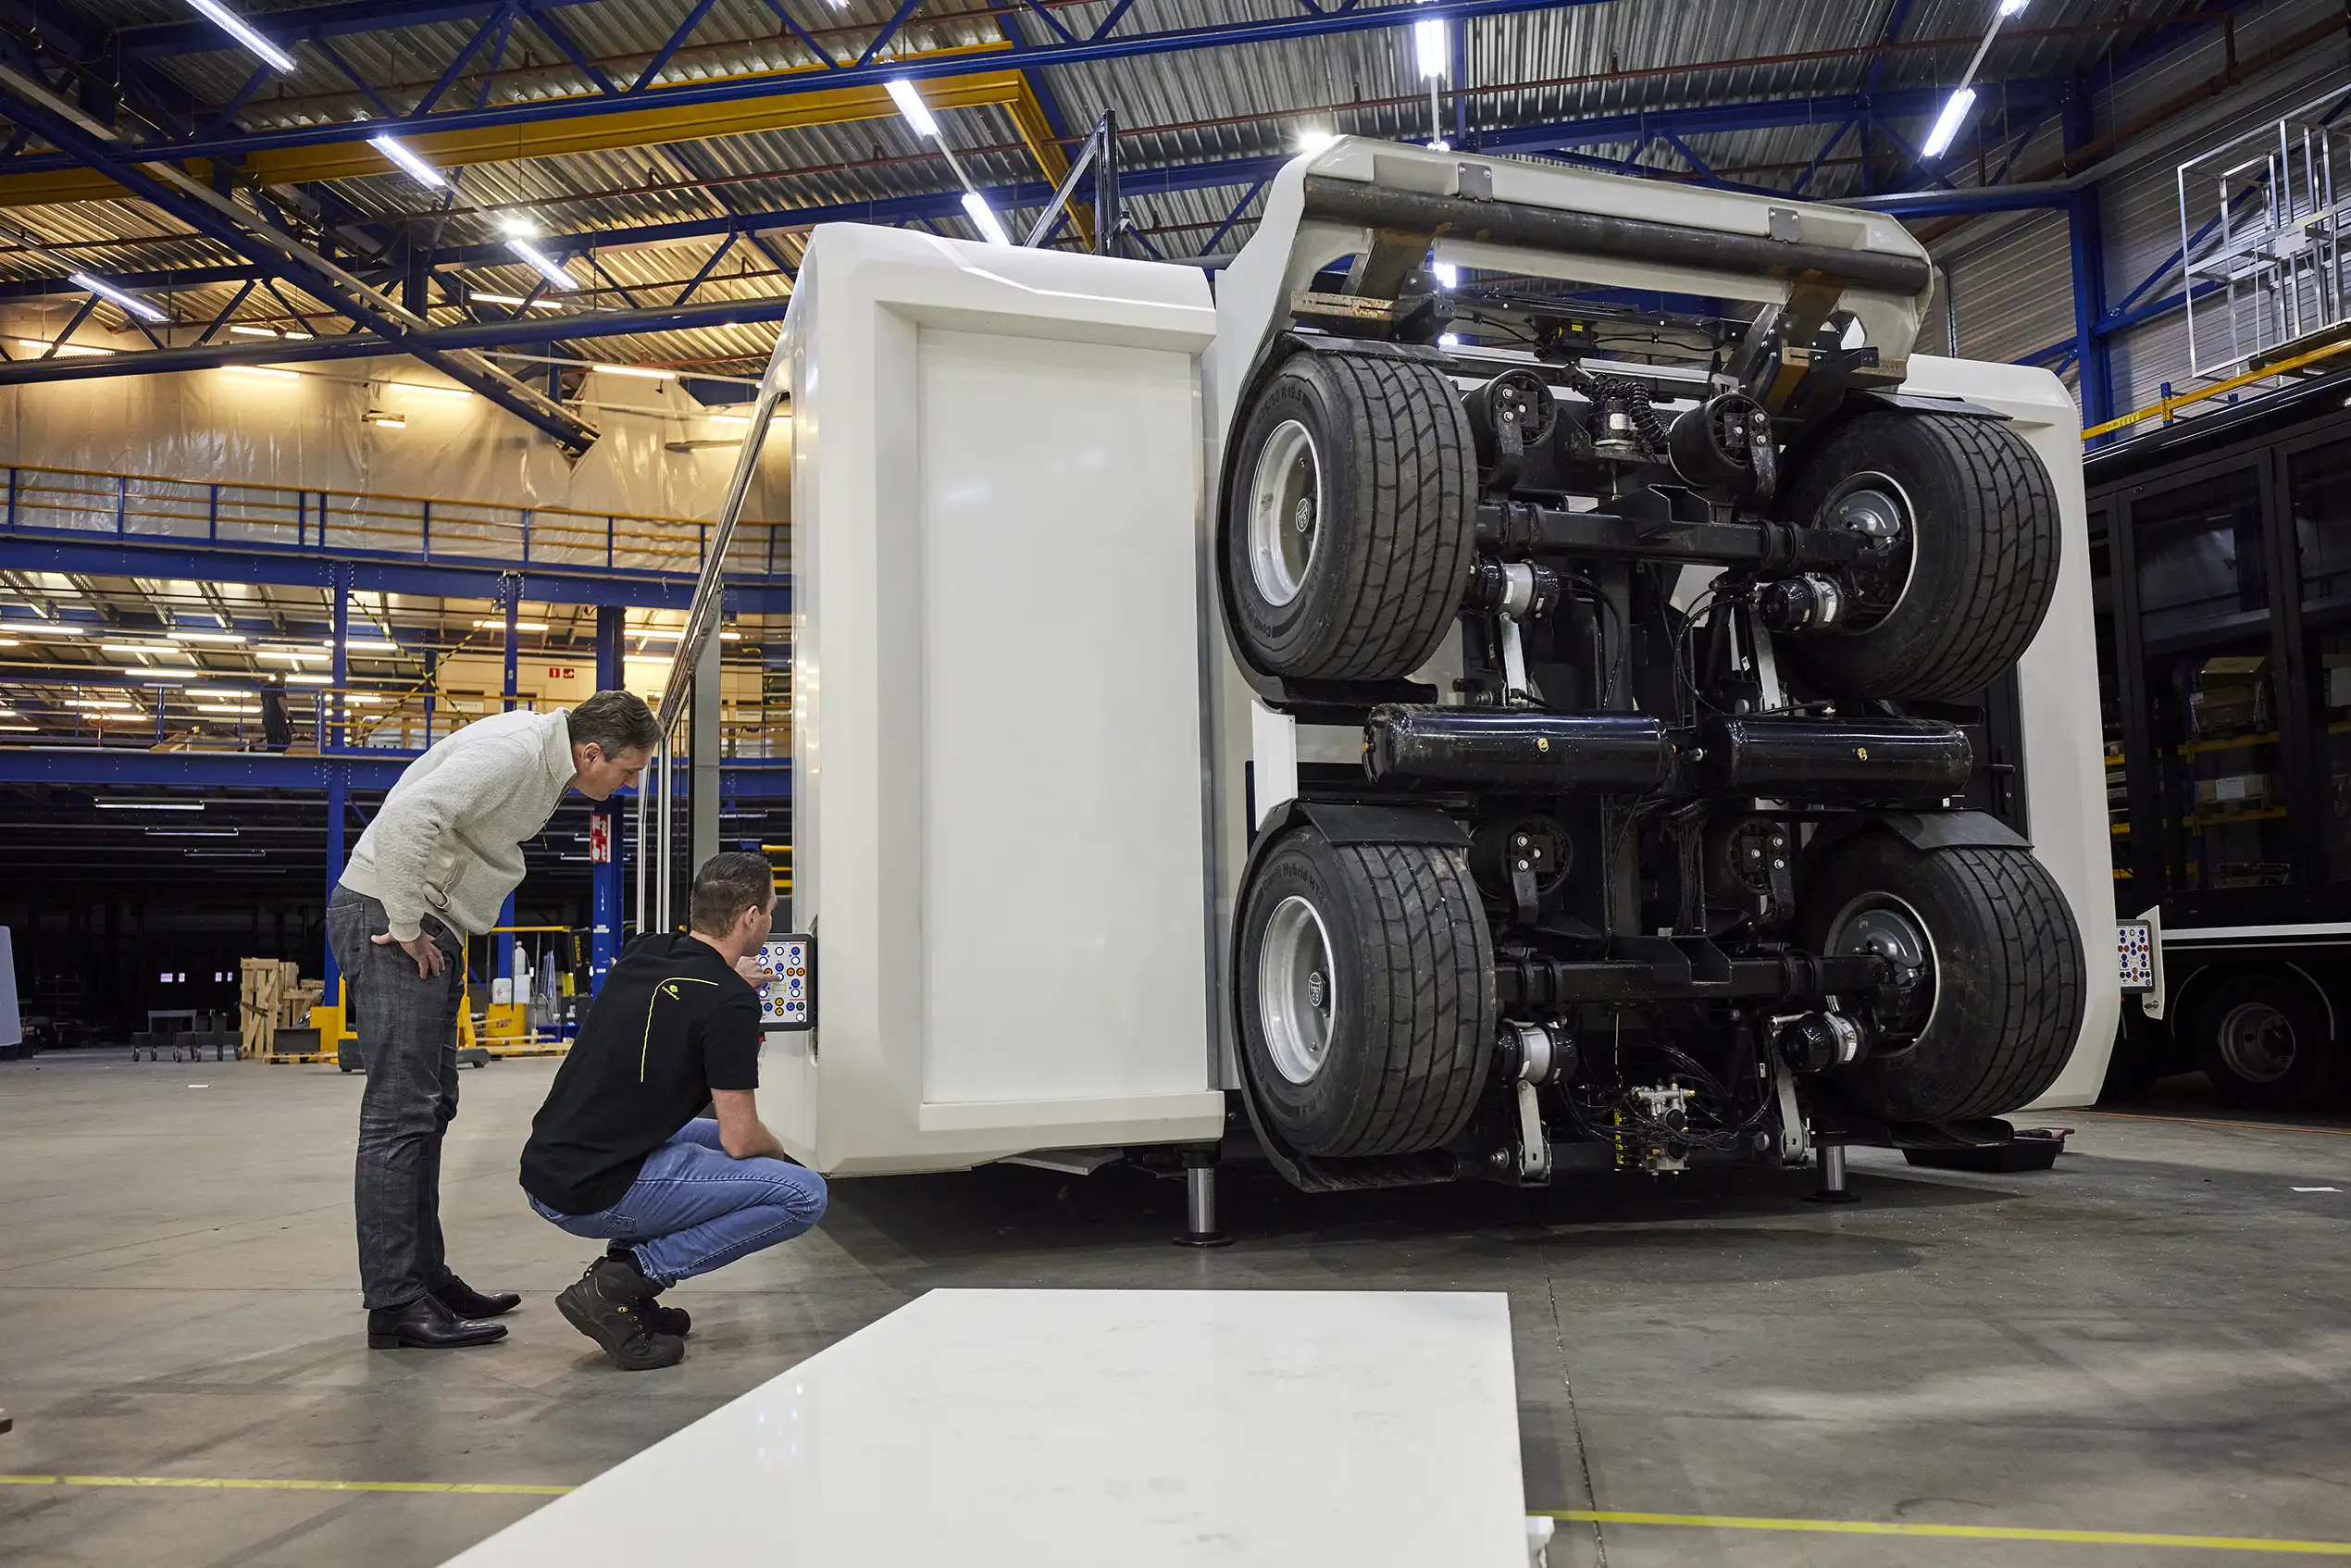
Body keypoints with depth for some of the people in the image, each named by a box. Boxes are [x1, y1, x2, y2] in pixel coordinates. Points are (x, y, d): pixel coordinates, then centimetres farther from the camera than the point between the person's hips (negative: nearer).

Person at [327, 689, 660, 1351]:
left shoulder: (545, 760, 12)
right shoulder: (514, 750, -20)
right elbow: (408, 816, -31)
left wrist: (439, 931, 11)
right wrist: (405, 928, -23)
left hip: (429, 926, 11)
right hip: (387, 916, -10)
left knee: (430, 1107, 13)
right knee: (401, 1111, -10)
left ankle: (424, 1277, 21)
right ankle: (394, 1302, -6)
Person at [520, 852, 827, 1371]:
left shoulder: (645, 953, 9)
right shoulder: (730, 1004, -15)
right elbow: (741, 1141, -11)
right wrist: (776, 1150, 11)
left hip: (545, 1173, 9)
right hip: (596, 1195, -9)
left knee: (707, 1136, 30)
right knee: (803, 1194, -6)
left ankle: (625, 1267, 13)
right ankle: (621, 1282, -7)